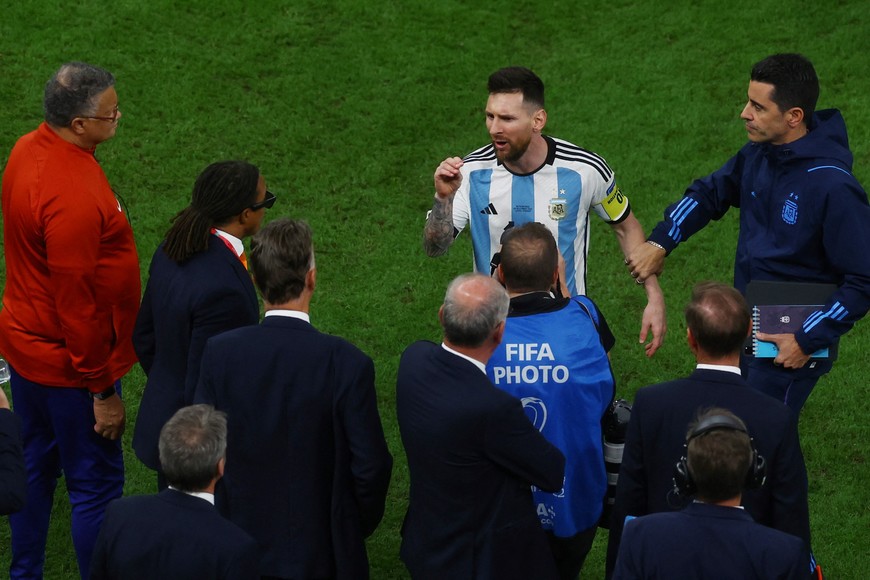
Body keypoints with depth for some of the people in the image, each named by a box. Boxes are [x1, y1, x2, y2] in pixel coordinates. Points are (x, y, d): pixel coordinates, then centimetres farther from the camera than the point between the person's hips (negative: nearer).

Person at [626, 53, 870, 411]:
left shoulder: (833, 187, -26)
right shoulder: (760, 153, -3)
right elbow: (711, 192, 16)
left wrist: (808, 341, -21)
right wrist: (659, 243, 3)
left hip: (789, 346, -8)